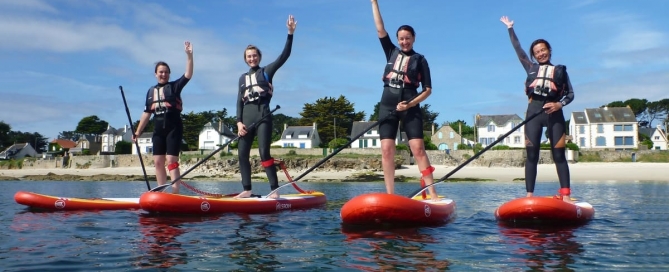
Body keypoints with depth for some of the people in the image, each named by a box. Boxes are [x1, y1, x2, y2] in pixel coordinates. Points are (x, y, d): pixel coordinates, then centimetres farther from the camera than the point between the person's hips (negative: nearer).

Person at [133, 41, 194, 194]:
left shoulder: (175, 86, 1)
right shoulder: (151, 91, 13)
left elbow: (188, 74, -14)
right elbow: (146, 113, 16)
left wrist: (189, 55, -24)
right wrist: (138, 132, 14)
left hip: (174, 129, -5)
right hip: (158, 130, 6)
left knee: (171, 160, -11)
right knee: (158, 162, 6)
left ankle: (175, 193, -13)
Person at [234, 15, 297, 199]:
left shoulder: (267, 71, 6)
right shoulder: (242, 78, 18)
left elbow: (284, 56, -5)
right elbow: (239, 101, 12)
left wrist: (290, 33, -15)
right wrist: (239, 122, -1)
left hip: (262, 115, -5)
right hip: (246, 117, 5)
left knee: (264, 153, -13)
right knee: (242, 154, 3)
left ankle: (275, 190, -12)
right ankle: (247, 190, 11)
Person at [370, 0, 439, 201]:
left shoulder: (420, 60, 5)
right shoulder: (391, 52, 13)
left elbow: (428, 89, 2)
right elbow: (380, 29, 9)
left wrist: (410, 104, -12)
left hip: (410, 107, -3)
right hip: (388, 105, 3)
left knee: (418, 148, -11)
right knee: (387, 150, -3)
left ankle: (432, 193, -12)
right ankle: (390, 195, 0)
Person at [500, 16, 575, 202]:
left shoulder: (560, 71, 11)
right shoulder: (531, 67, 16)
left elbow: (570, 94, 7)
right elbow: (518, 49, 15)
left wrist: (559, 104, -12)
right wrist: (510, 28, 14)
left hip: (554, 113, -1)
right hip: (534, 112, 1)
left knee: (559, 155, -2)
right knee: (531, 155, -3)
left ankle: (566, 195, -3)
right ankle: (529, 195, -4)